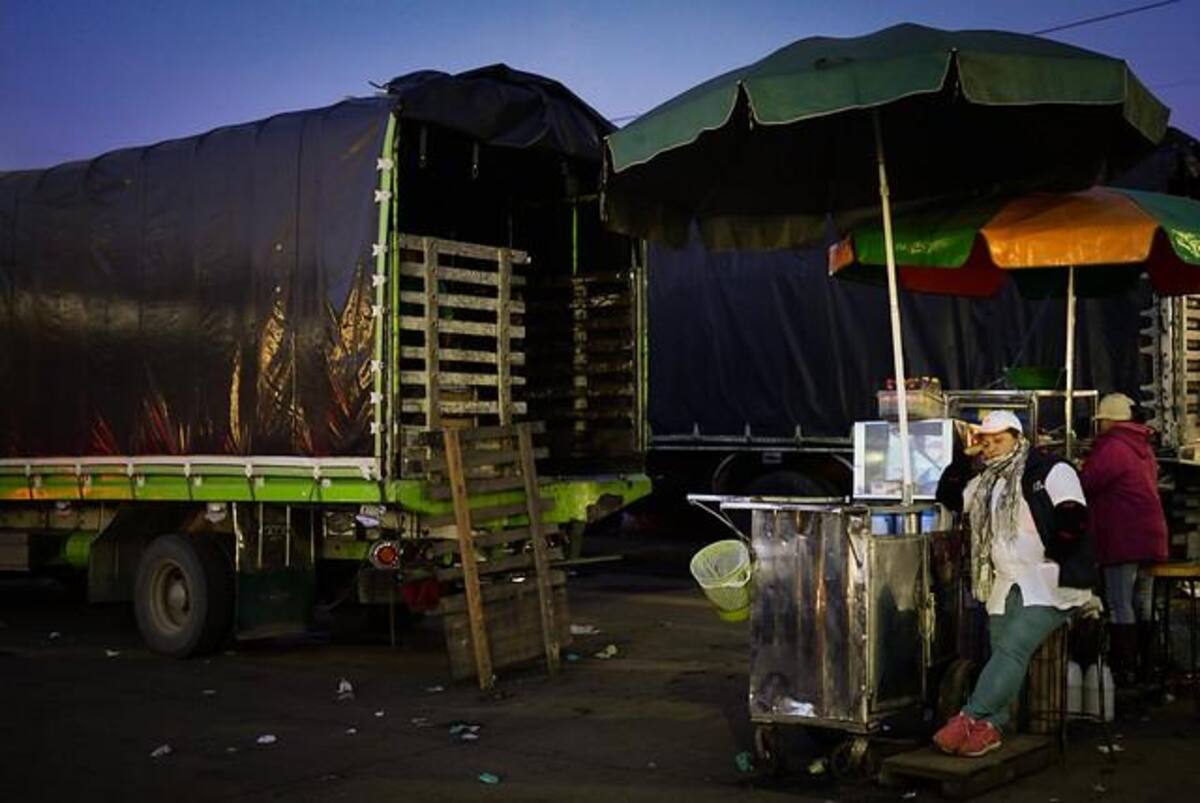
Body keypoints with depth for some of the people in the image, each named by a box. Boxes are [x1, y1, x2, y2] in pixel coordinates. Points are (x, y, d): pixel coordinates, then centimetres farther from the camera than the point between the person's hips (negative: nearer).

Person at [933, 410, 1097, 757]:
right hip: (1005, 582, 7)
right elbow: (948, 495, 21)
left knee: (1012, 649, -20)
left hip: (1048, 582, -7)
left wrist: (1051, 560, -14)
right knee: (1003, 653, -5)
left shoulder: (1050, 470, -1)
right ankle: (989, 726, -13)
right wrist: (964, 455, 12)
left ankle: (969, 718, -26)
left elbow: (1073, 518, -10)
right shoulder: (986, 481, 20)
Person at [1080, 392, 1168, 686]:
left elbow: (1085, 484, -19)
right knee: (1142, 606, 14)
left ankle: (1125, 670, -4)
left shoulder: (1112, 447, -14)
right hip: (1151, 537, 9)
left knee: (1119, 608, -5)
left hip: (1123, 539, -9)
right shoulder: (1144, 447, 16)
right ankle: (1147, 667, 19)